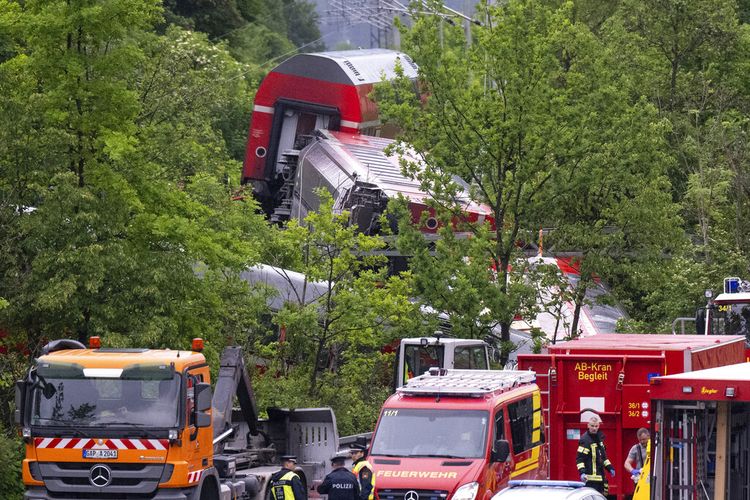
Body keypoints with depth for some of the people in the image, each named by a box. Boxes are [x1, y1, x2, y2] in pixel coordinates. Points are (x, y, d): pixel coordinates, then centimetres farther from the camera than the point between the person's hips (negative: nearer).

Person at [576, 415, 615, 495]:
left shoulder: (599, 438, 15)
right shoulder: (585, 440, -12)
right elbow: (579, 458, -16)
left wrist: (610, 468, 20)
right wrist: (582, 472, -28)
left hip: (600, 477, 9)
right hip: (590, 478, -9)